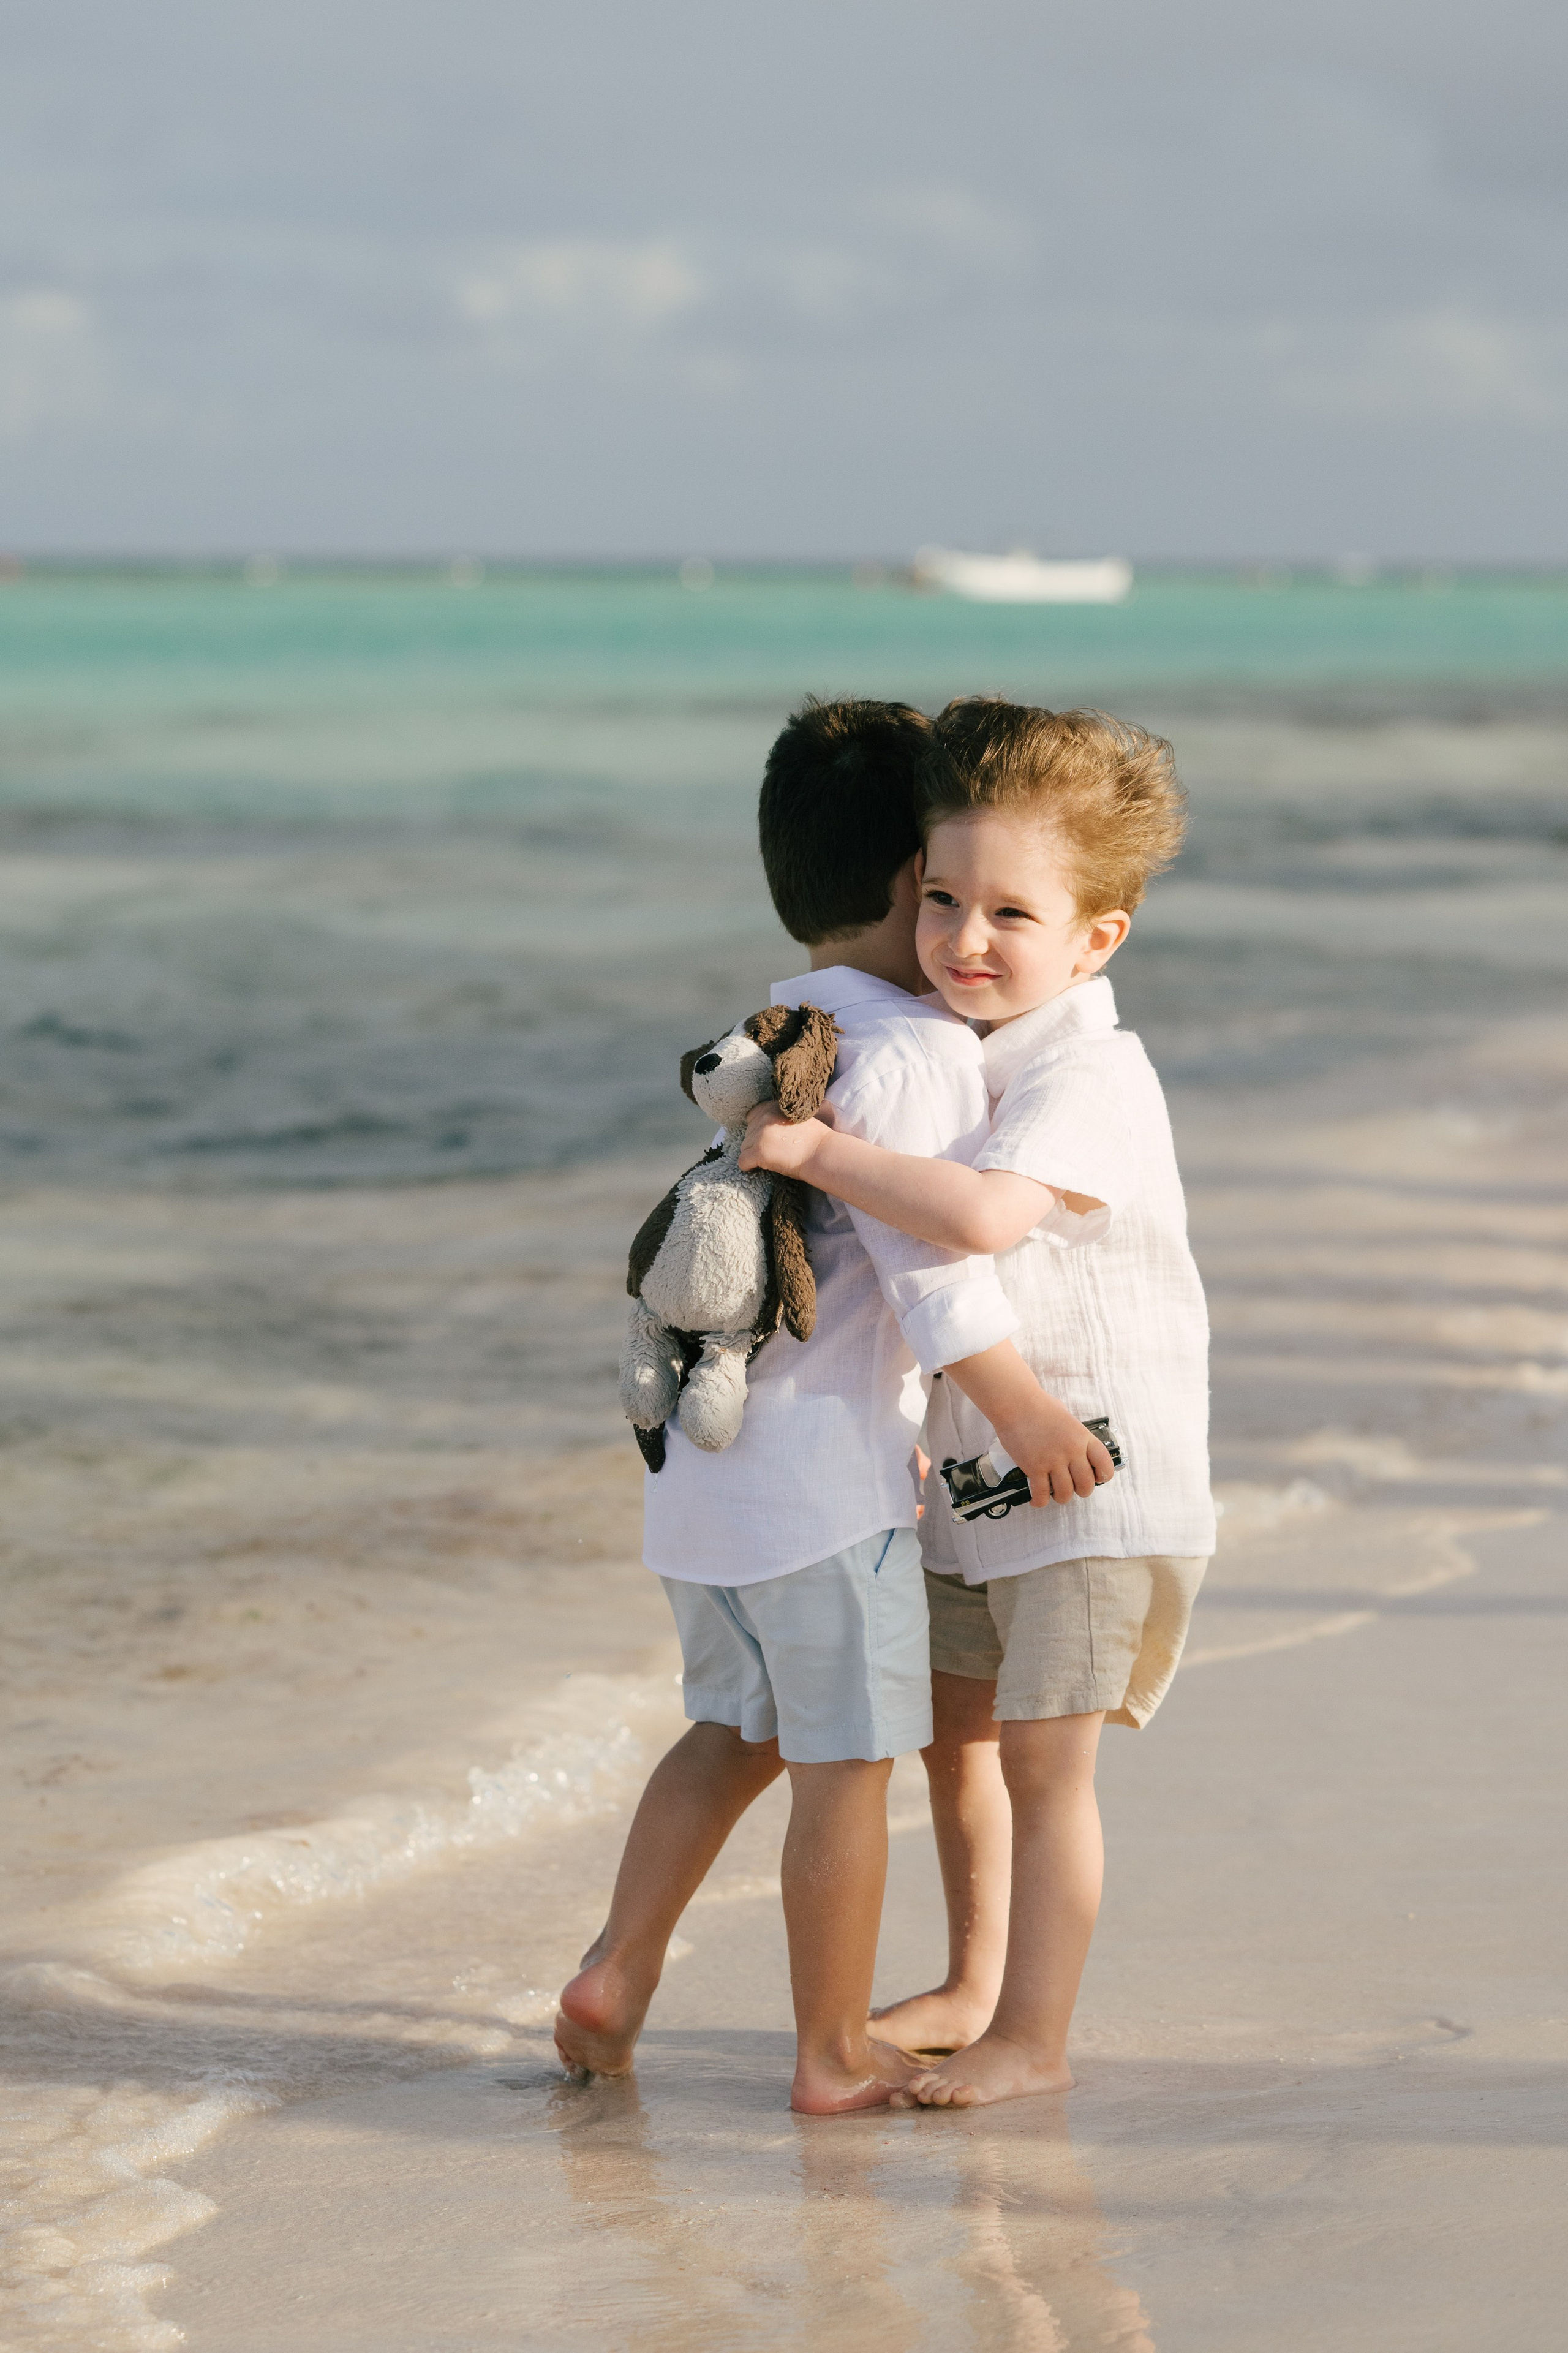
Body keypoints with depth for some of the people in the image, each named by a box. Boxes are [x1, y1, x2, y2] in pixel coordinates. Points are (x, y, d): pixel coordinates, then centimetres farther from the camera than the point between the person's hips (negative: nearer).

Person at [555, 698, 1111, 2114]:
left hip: (705, 1454, 9)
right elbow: (933, 1254, -20)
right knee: (844, 1763, 2)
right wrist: (1026, 1411, -15)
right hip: (825, 1468, -9)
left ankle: (618, 1971, 18)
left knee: (738, 1729, 23)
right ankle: (836, 2056, 11)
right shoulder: (917, 1049, -14)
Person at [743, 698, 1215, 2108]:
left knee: (1043, 1762, -4)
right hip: (978, 1471, 9)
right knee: (954, 1728, 20)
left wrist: (816, 1150, -32)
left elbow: (981, 1212, -39)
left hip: (1098, 1477, -9)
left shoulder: (1091, 1079, -23)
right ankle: (975, 1989, 37)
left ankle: (1035, 2037, 9)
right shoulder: (958, 1049, 6)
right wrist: (800, 1065, 7)